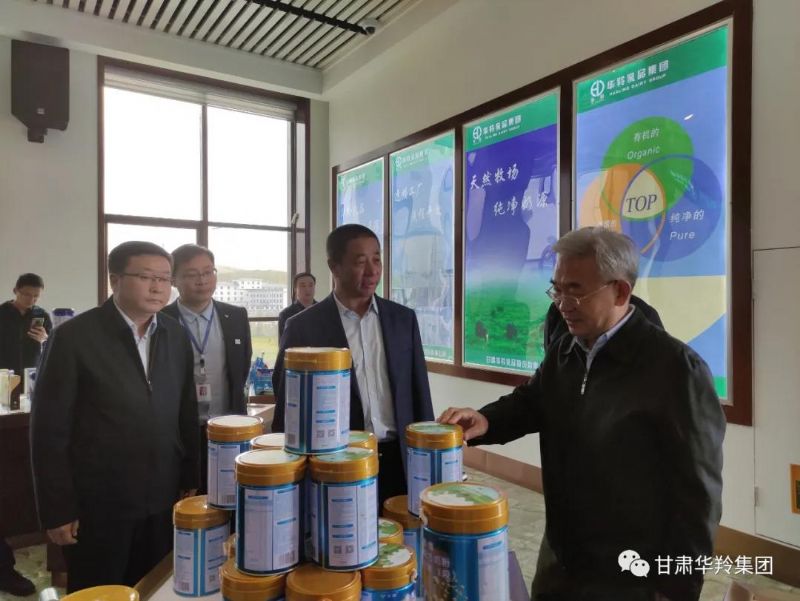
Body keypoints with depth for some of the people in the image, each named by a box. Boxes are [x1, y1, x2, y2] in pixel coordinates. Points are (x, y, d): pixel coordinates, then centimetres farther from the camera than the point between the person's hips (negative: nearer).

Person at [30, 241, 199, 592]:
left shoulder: (176, 336, 3)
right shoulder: (74, 336, -11)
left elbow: (186, 414, 7)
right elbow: (49, 429, -10)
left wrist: (190, 480, 7)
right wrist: (57, 510, -9)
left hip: (163, 501, 4)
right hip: (97, 505, -3)